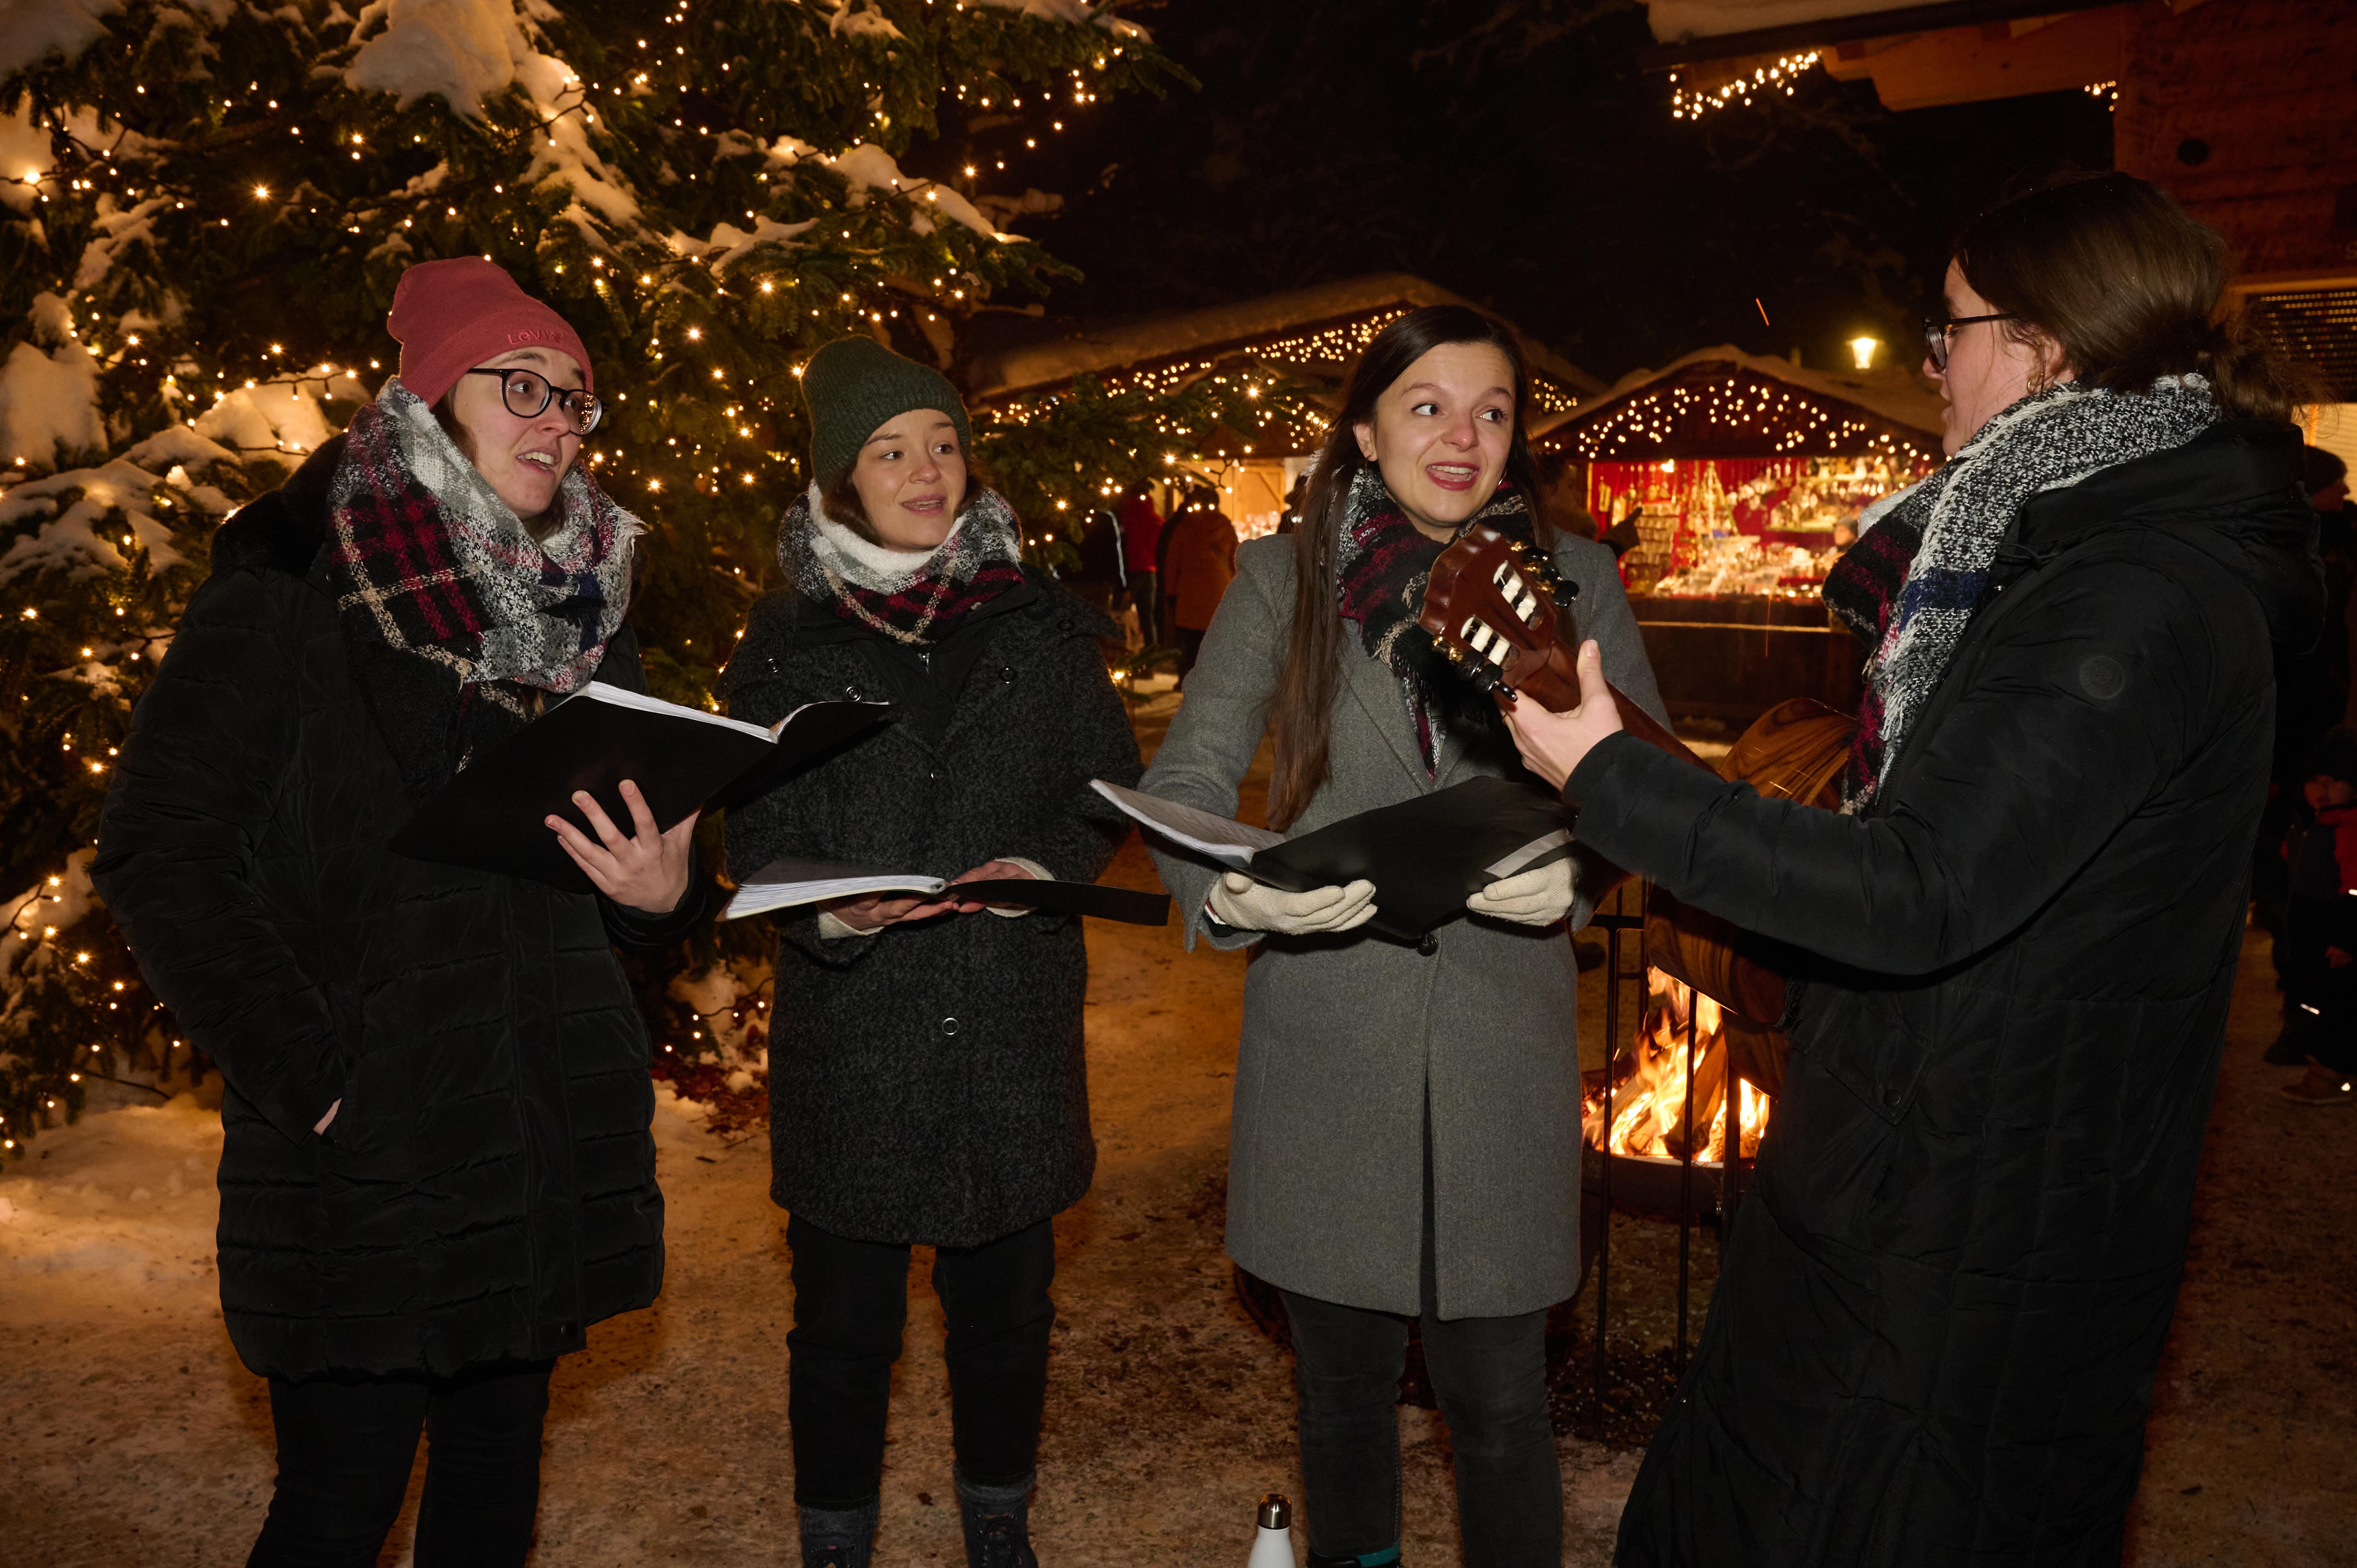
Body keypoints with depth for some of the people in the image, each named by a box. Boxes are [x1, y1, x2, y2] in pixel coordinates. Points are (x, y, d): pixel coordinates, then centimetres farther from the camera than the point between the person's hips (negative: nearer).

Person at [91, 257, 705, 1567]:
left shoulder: (583, 612, 13)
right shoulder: (292, 595, -6)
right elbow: (158, 852, -8)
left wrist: (665, 893, -6)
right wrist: (303, 1064, -15)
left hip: (552, 1140, 6)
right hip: (363, 1143, -5)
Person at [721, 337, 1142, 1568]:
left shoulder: (1041, 623, 6)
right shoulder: (787, 642, 3)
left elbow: (1110, 789, 8)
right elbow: (755, 834, 1)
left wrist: (1041, 864, -12)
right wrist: (828, 910, -20)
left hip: (1013, 1021, 2)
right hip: (849, 1032, -1)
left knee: (1005, 1302, 15)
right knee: (844, 1317, 8)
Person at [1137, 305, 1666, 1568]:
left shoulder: (1574, 577, 5)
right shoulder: (1282, 577, 3)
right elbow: (1181, 781, -1)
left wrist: (1574, 873, -19)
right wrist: (1230, 892, -23)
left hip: (1501, 1048, 0)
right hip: (1322, 1044, 1)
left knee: (1497, 1404, 8)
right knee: (1342, 1390, 17)